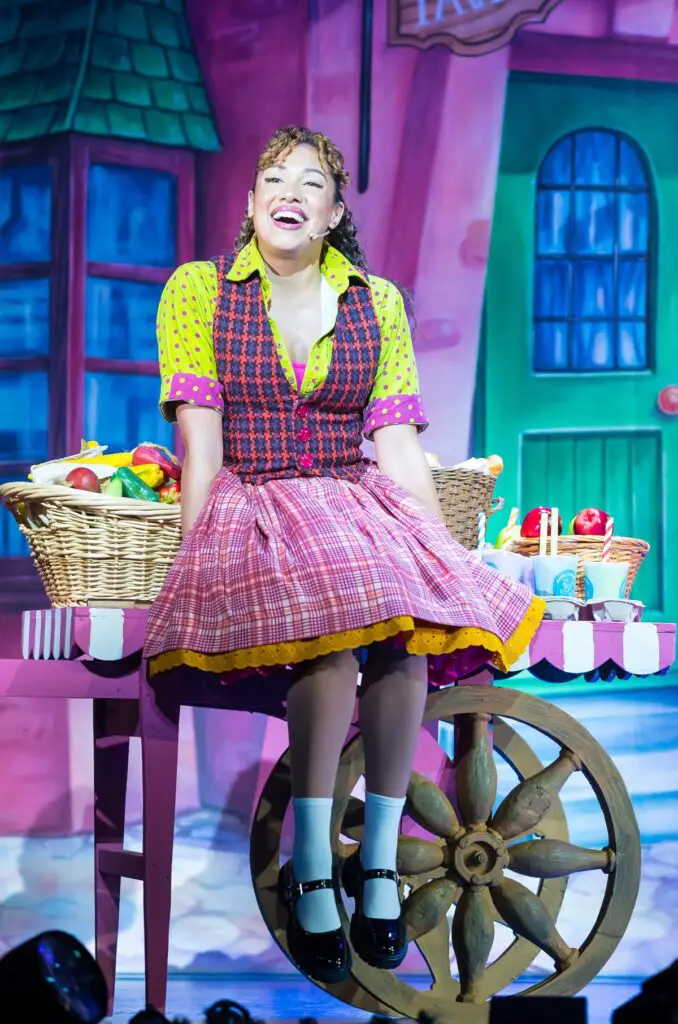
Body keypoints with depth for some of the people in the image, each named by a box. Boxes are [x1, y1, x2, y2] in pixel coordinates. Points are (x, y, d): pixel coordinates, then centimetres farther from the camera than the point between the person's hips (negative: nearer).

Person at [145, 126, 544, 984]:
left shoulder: (378, 302, 12)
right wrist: (195, 554, -10)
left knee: (407, 627, -31)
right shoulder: (198, 291, 6)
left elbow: (398, 447, 8)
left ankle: (379, 857, -18)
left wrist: (445, 556, 0)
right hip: (246, 507, -2)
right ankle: (310, 871, -25)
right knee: (338, 625, -34)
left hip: (357, 507, 3)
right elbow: (201, 440, -1)